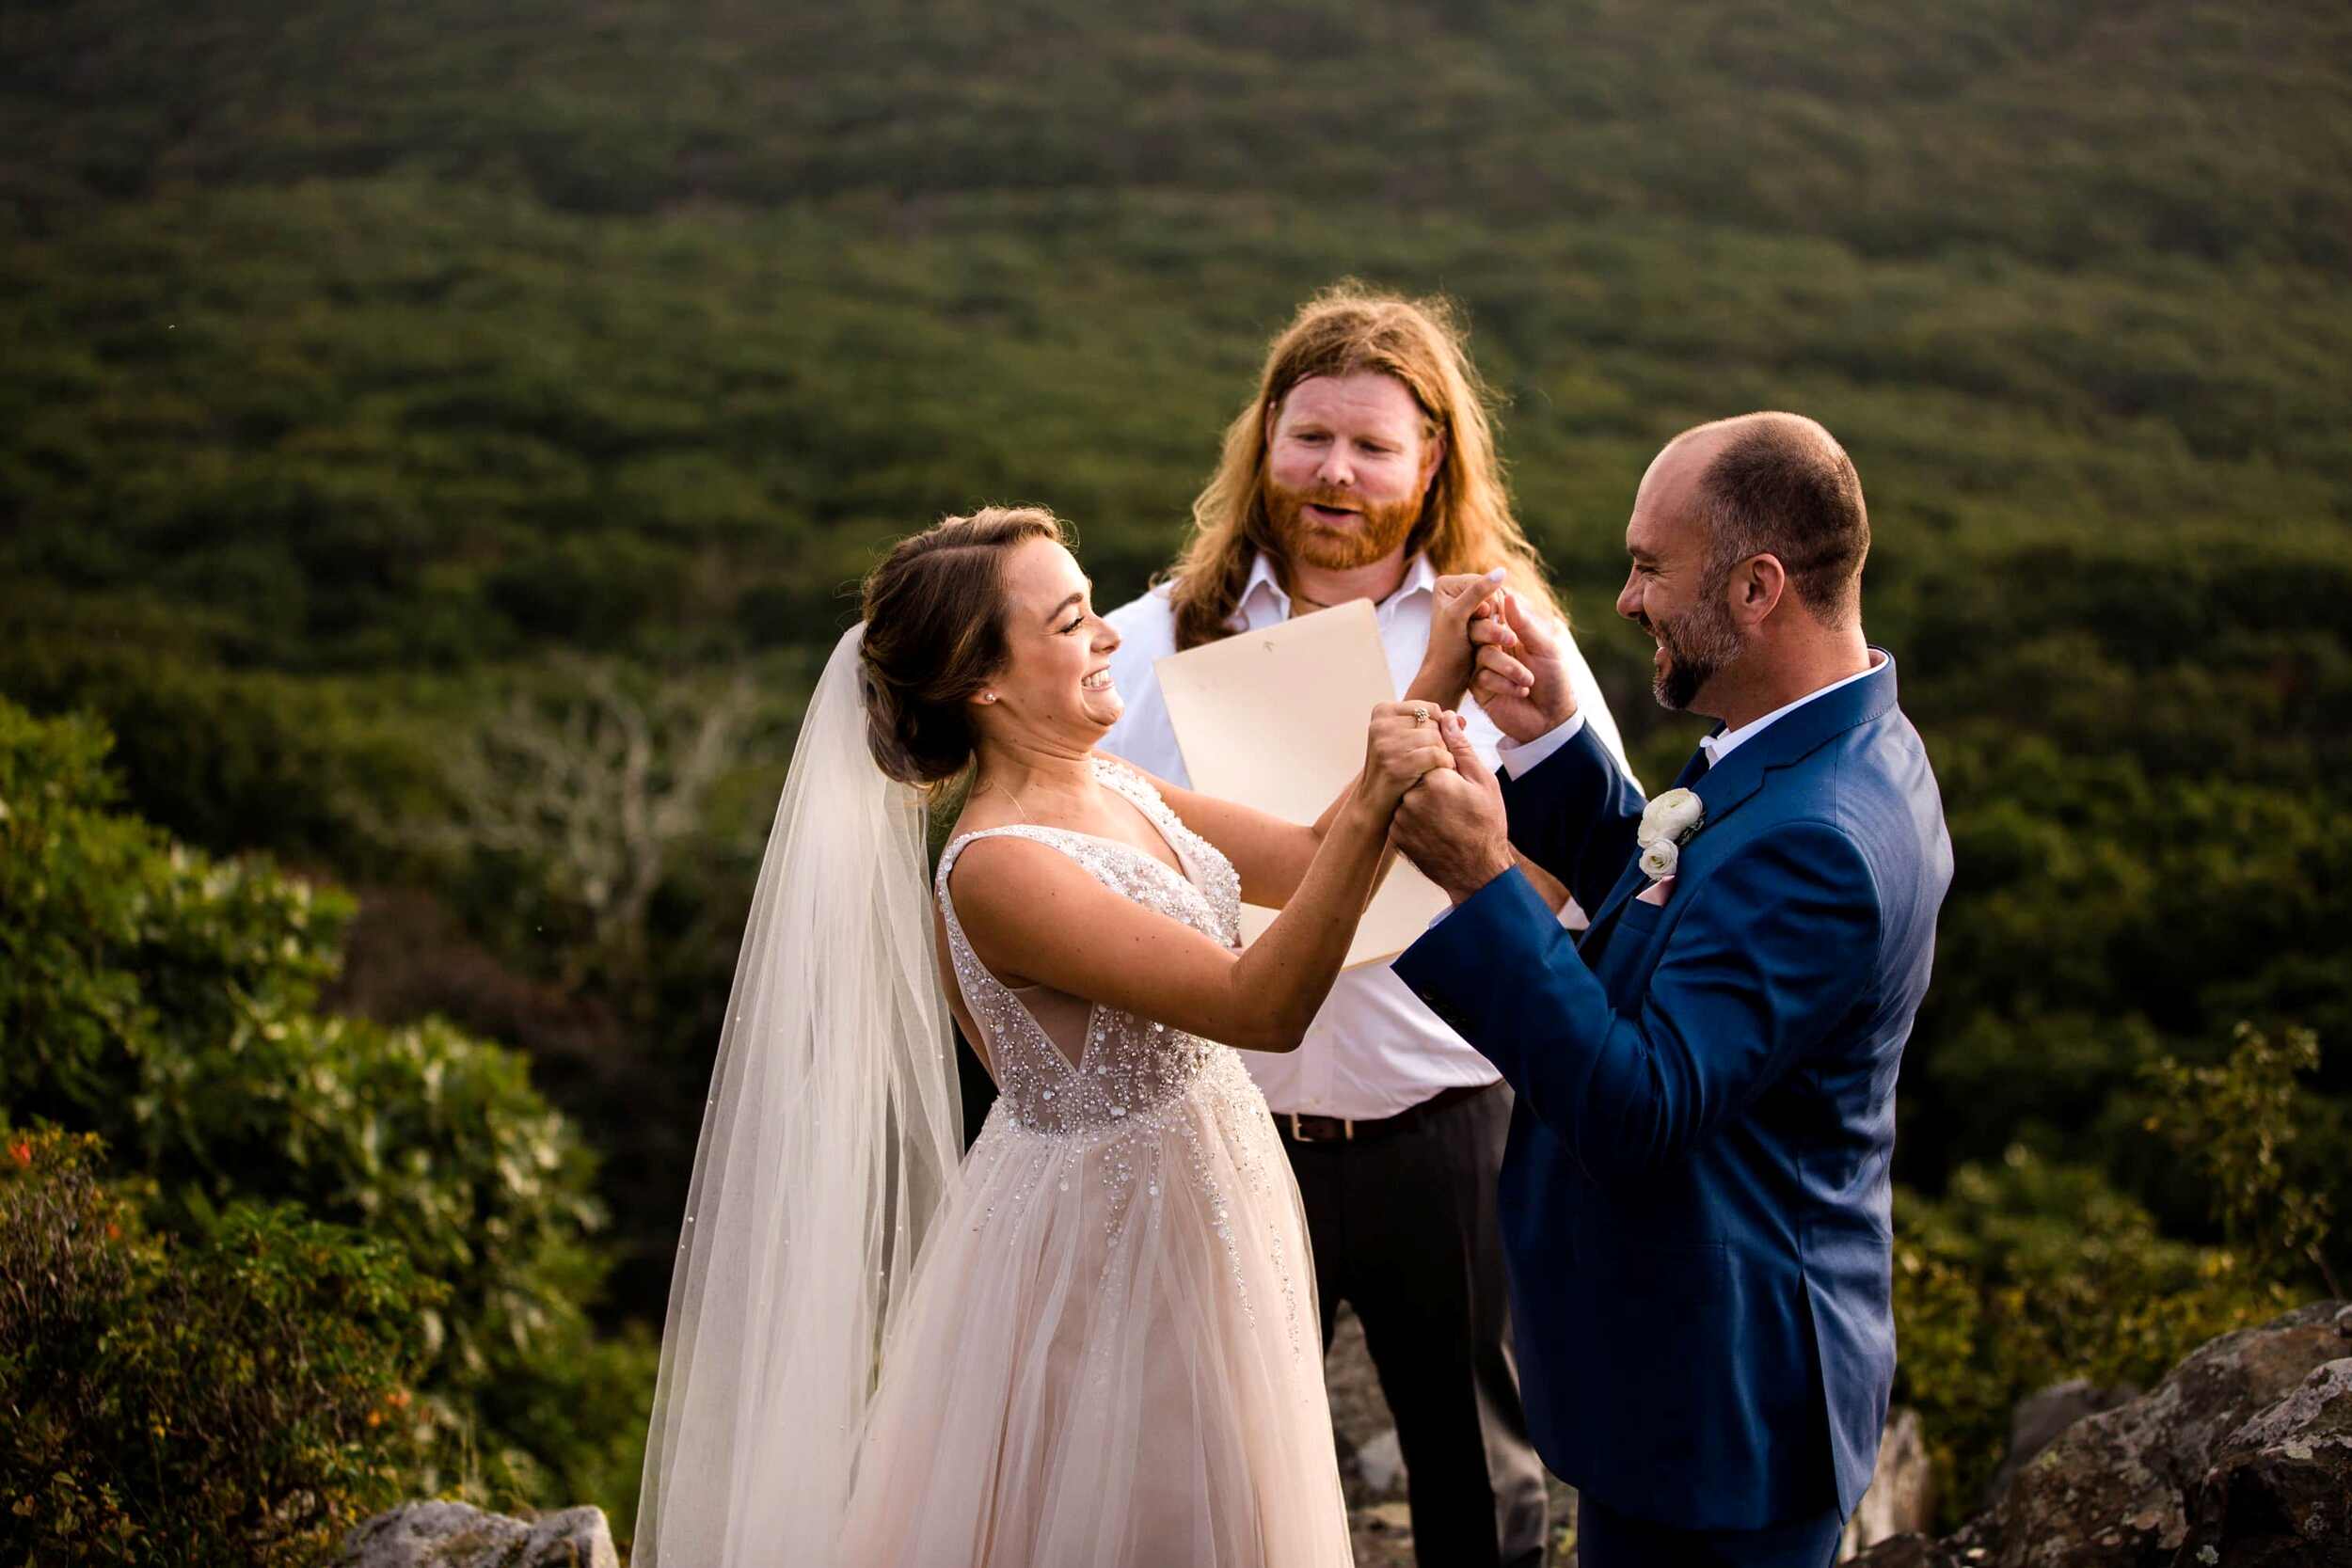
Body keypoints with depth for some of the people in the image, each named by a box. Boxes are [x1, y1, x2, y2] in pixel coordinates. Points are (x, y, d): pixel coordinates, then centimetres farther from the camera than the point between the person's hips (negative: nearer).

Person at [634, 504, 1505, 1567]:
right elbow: (1261, 1007, -29)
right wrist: (1370, 808, -36)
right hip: (1106, 1248, -9)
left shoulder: (1117, 793, 2)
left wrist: (1435, 689, -6)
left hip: (1199, 1204, 9)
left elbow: (1309, 862, 2)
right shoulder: (995, 869, -26)